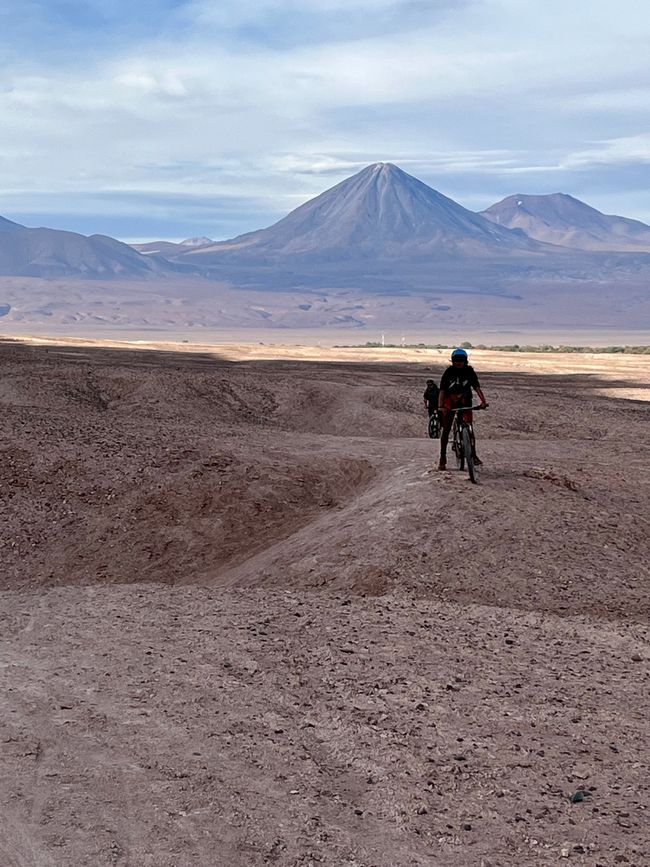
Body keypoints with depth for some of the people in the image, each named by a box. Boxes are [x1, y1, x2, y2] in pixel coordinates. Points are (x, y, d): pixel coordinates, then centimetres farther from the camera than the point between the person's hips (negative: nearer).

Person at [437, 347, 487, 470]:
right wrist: (440, 406, -30)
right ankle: (442, 458, 6)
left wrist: (483, 401, -30)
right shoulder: (448, 372, -10)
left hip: (465, 402, 0)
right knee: (446, 430, -2)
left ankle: (473, 455, -4)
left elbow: (477, 387, -14)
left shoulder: (470, 372, -7)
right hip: (450, 402, 0)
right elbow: (442, 390, -16)